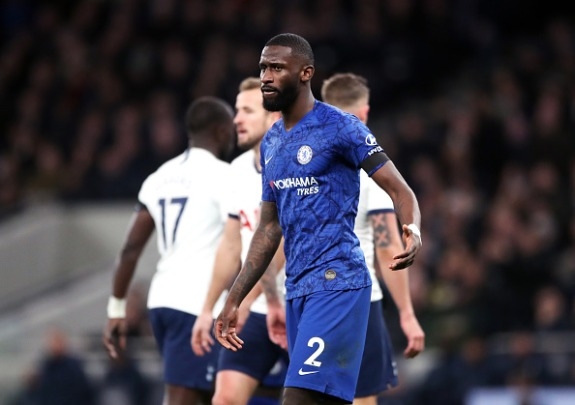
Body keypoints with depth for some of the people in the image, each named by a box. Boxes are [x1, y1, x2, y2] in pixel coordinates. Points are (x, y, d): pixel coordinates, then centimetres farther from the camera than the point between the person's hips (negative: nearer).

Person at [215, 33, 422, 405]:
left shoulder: (340, 127, -7)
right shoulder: (271, 144, 16)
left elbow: (401, 192, -10)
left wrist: (412, 231, -32)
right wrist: (234, 301, 21)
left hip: (338, 282, -8)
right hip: (297, 289, 8)